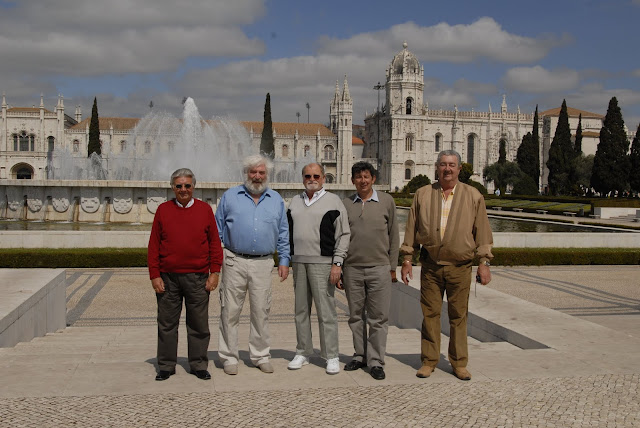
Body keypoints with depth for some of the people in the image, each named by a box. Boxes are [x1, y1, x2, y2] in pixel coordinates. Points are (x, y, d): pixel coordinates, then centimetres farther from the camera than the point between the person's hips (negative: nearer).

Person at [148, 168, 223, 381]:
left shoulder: (205, 209, 6)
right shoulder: (163, 210, 6)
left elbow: (215, 242, 6)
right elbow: (154, 245, 5)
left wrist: (214, 272, -1)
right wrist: (154, 275, -1)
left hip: (198, 278, 0)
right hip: (168, 278, 0)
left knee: (199, 324, 7)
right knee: (167, 324, 8)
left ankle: (199, 365, 20)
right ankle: (166, 366, 21)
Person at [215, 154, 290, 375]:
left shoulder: (276, 200, 12)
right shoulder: (230, 196, 8)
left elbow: (283, 233, 14)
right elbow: (217, 229, 9)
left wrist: (284, 260, 7)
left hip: (263, 263, 1)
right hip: (235, 262, -1)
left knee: (261, 311, 5)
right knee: (230, 311, 0)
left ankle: (260, 355, 17)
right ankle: (229, 356, 11)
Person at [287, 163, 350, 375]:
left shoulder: (333, 201, 0)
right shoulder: (295, 202, 15)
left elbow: (343, 235, -2)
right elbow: (288, 232, 20)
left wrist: (337, 263, -9)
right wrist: (287, 260, 14)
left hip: (322, 263, -5)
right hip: (298, 262, 5)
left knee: (326, 311, -4)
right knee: (301, 310, 10)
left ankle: (331, 356, 4)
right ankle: (303, 353, 20)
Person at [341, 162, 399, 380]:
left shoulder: (386, 201, 5)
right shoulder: (346, 204, 7)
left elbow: (393, 235, 8)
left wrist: (393, 266, 5)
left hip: (379, 268, -2)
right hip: (352, 268, 2)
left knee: (378, 317, -1)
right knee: (356, 316, 9)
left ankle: (376, 361, 7)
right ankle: (360, 356, 21)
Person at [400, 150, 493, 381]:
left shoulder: (473, 196, 4)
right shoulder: (423, 194, 6)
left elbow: (482, 231, 5)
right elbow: (412, 230, 8)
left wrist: (484, 262, 0)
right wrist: (407, 260, 6)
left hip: (460, 266, -1)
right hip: (430, 265, 1)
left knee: (459, 316, 6)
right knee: (430, 313, 5)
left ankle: (459, 363, 18)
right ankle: (429, 361, 16)